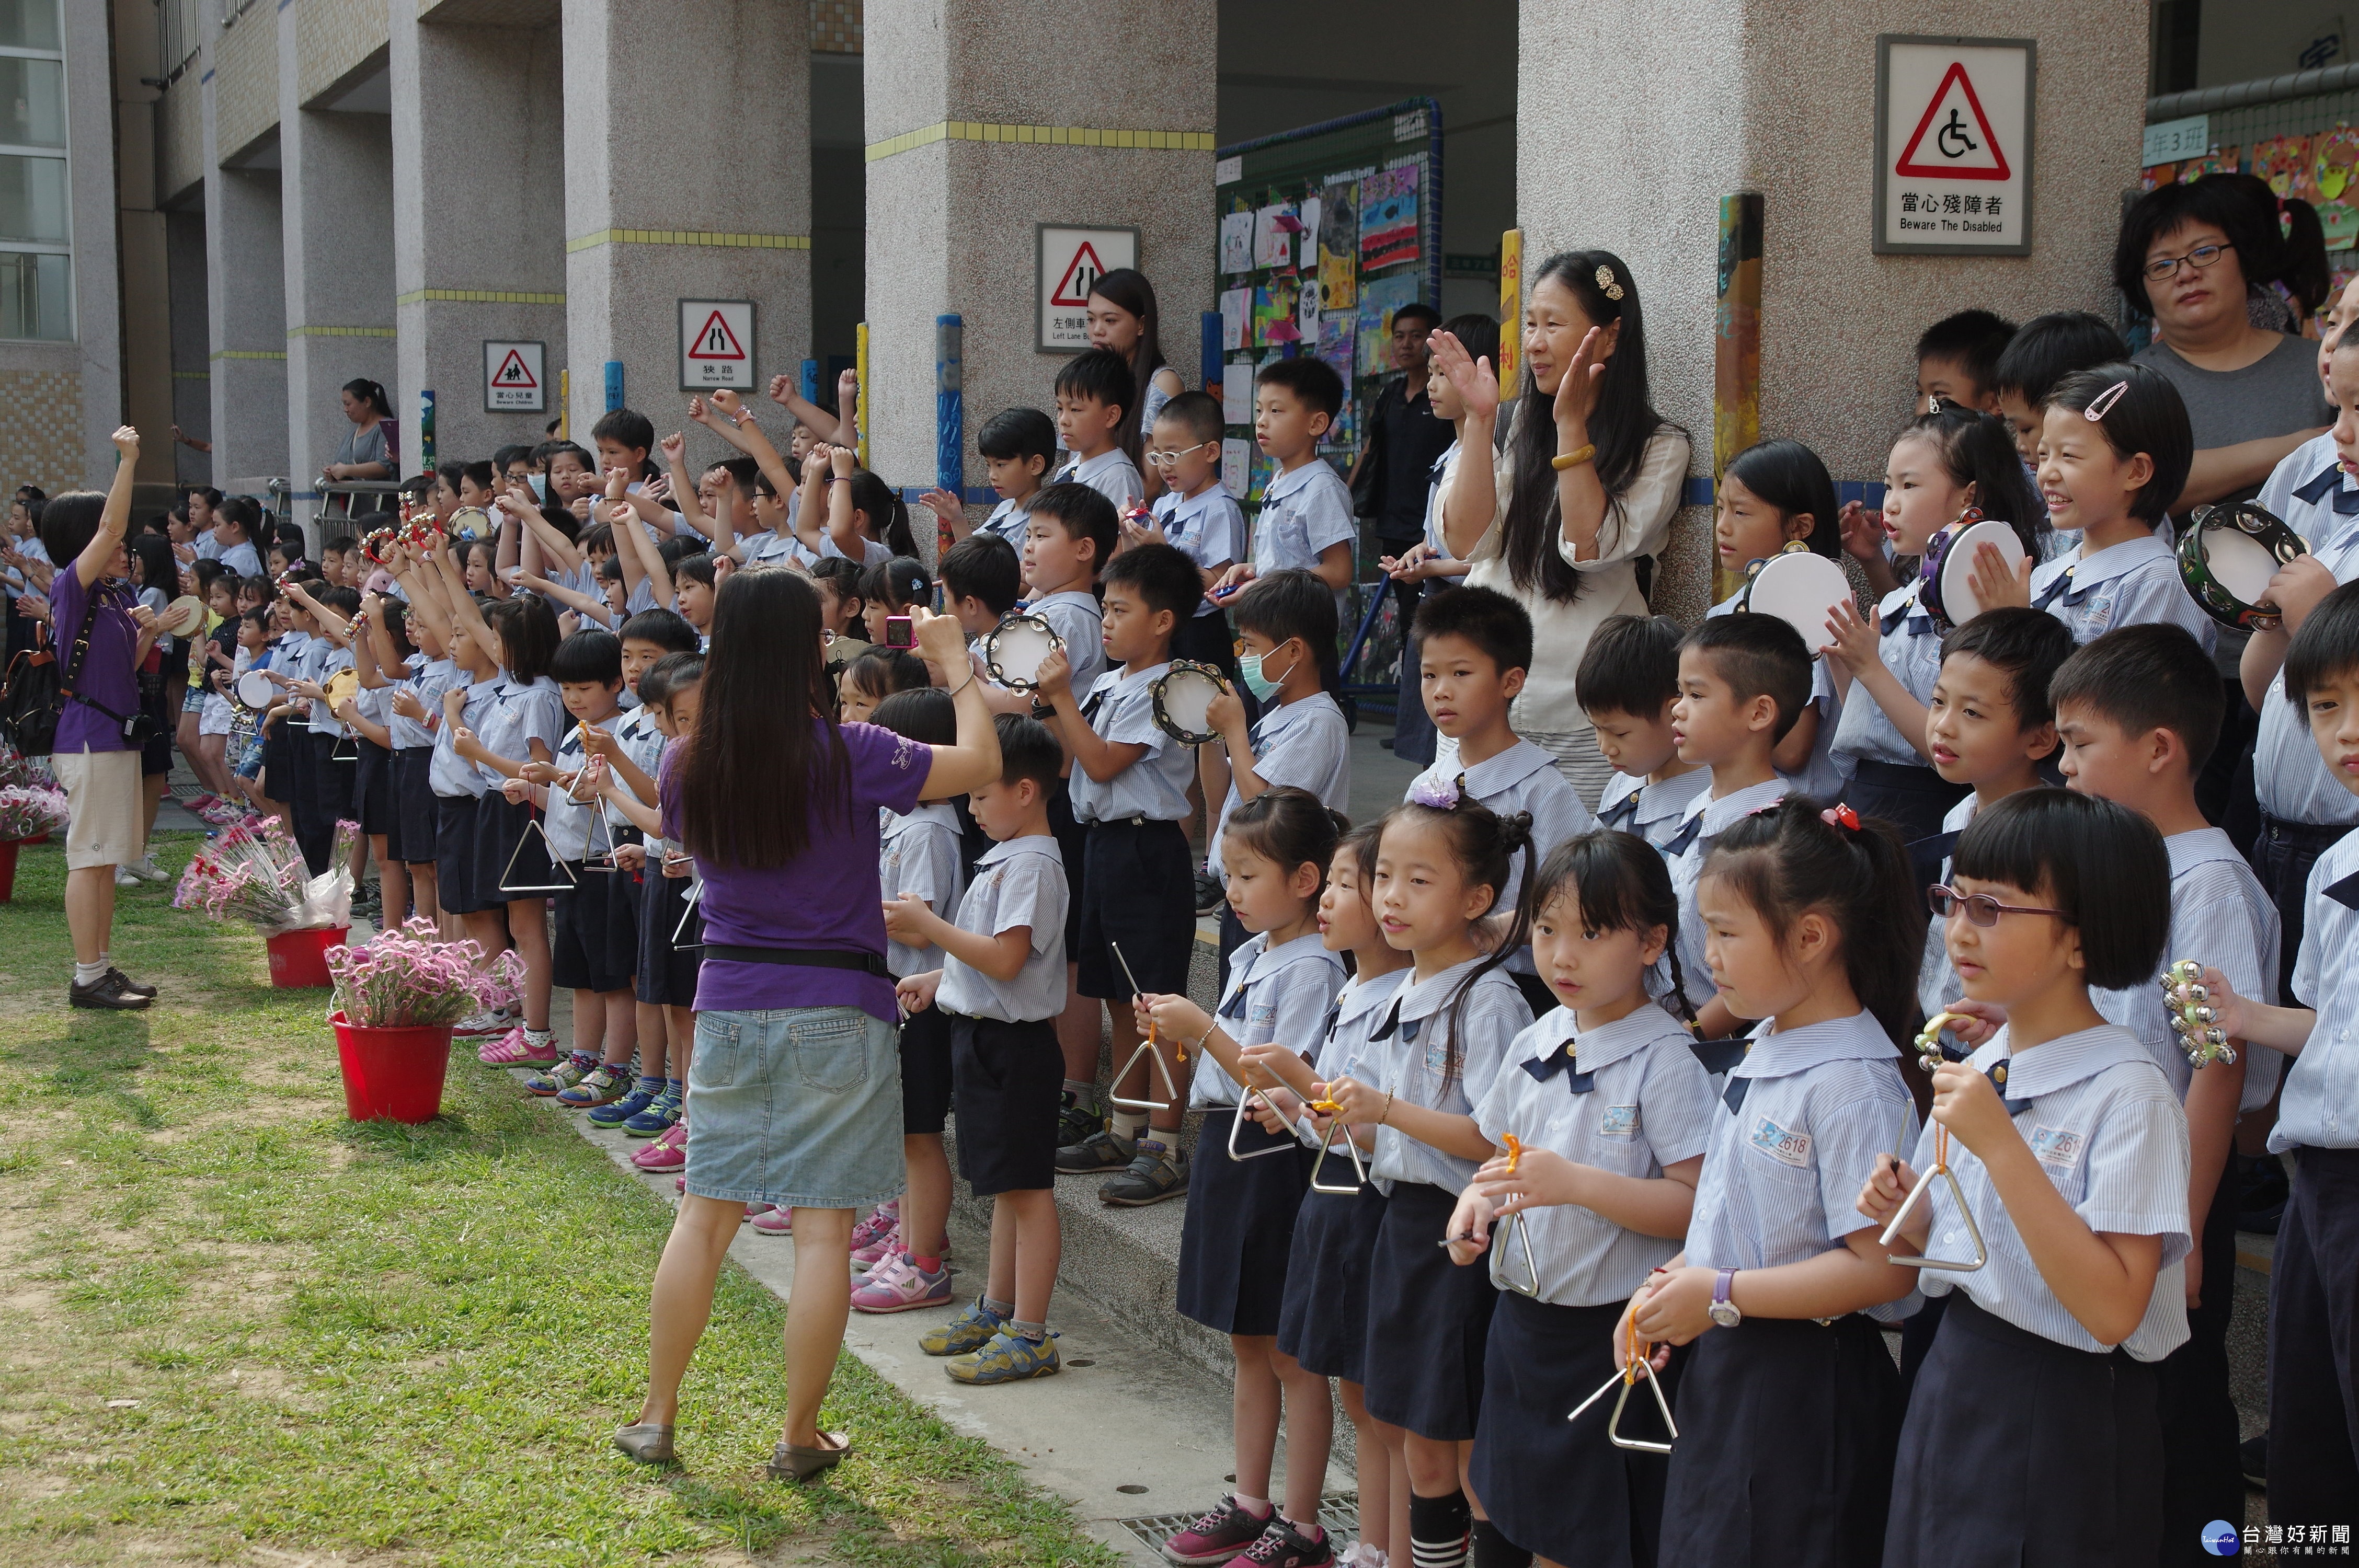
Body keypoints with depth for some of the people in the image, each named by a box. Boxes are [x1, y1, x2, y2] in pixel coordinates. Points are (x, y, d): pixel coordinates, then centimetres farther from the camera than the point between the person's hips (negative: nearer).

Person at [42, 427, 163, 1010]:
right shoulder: (72, 587, -10)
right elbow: (109, 527, -22)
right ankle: (87, 978, -3)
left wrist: (147, 634, 3)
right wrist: (127, 461, -22)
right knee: (88, 858, -5)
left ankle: (102, 967, 18)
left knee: (106, 859, 12)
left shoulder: (119, 594, 13)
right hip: (88, 737, -8)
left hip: (119, 734, 8)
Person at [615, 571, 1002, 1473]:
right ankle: (799, 1440, 9)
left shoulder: (688, 766, 0)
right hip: (833, 1012, -4)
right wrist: (956, 668, 6)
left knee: (704, 1212, 14)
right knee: (824, 1227, 3)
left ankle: (657, 1419, 19)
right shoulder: (846, 756, -14)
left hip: (728, 1008, 4)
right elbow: (981, 763, -8)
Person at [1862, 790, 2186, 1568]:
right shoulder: (1977, 1071, 6)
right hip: (1953, 1387, 7)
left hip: (2061, 1421, -7)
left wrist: (2000, 1145, -27)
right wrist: (1904, 1218, -6)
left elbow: (2113, 1308, -26)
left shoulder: (2129, 1095, -18)